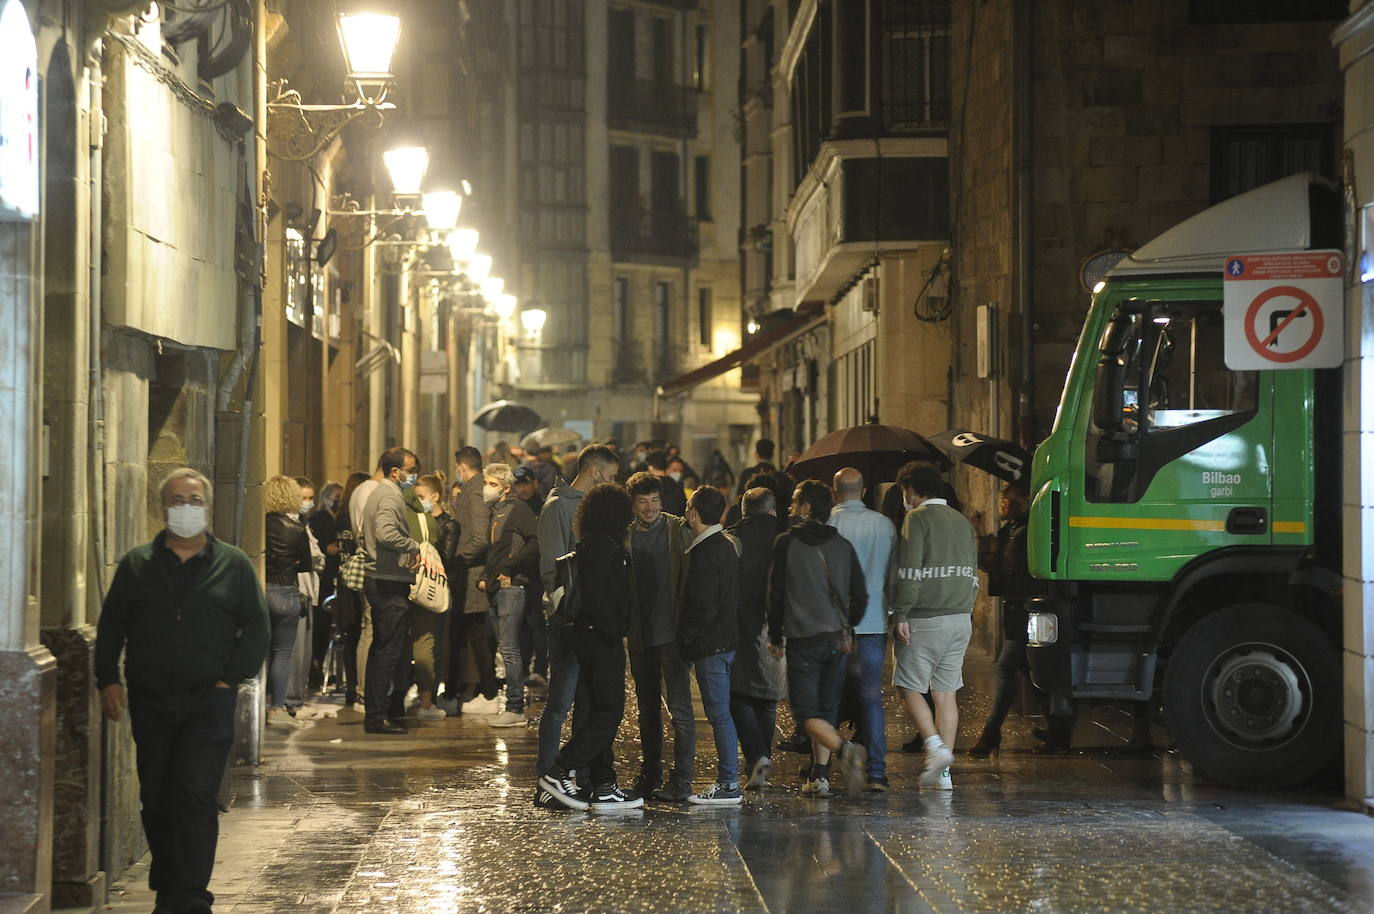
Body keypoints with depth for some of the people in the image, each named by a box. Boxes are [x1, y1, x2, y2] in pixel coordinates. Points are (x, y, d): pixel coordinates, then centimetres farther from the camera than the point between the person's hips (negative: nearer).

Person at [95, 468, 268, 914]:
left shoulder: (234, 566, 6)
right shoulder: (137, 564, 9)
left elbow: (256, 627, 6)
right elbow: (111, 626, 11)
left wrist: (232, 676, -4)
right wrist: (108, 680, 1)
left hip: (209, 701, -2)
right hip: (150, 703, 3)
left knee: (197, 798, -11)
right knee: (156, 801, 7)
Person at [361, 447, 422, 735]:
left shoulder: (379, 493, 19)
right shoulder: (390, 496, -14)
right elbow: (386, 533, -32)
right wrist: (414, 547, -17)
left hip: (378, 579, 11)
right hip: (390, 583, -11)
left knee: (381, 649, 16)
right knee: (390, 650, -8)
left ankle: (374, 711, 23)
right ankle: (378, 716, -7)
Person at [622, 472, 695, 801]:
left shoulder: (679, 530, -3)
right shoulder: (625, 536, 7)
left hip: (672, 633, -5)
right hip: (639, 635, 5)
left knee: (679, 707, -7)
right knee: (647, 709, 14)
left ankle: (680, 782, -6)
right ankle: (650, 777, 23)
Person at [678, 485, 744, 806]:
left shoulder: (705, 554, -17)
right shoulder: (726, 546, 14)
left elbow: (703, 608, -22)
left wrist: (685, 639, -9)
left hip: (710, 645, -10)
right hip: (727, 639, 10)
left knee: (719, 713, -7)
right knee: (723, 711, 13)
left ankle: (729, 785, -5)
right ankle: (728, 781, 18)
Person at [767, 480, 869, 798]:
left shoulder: (787, 543, -4)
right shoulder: (843, 545, 7)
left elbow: (776, 593, -2)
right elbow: (860, 596, 8)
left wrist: (775, 636, 8)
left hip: (803, 640, -4)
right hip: (836, 640, 5)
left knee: (807, 713, -4)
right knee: (827, 710, 13)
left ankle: (845, 749, -28)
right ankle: (819, 777, 10)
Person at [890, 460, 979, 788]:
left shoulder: (917, 519, -7)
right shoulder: (962, 522, 16)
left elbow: (909, 571, -15)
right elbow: (973, 574, 19)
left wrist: (901, 614, -14)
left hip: (925, 620, -7)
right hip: (960, 619, 7)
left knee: (909, 687, 2)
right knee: (946, 693, 8)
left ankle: (936, 747, -15)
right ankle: (943, 773, 7)